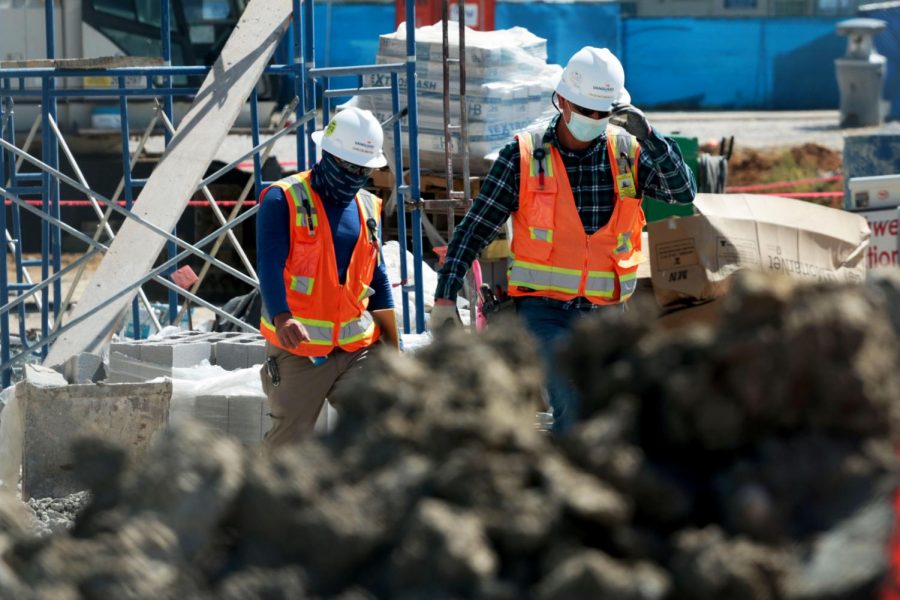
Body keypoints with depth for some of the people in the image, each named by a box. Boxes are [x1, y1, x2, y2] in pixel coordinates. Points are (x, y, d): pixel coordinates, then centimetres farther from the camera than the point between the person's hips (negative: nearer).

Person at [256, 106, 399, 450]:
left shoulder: (367, 208, 13)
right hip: (297, 351, -5)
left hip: (357, 348, 5)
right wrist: (282, 318, -34)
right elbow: (270, 266, -17)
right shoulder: (283, 200, -6)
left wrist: (392, 344, 17)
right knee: (288, 443, 0)